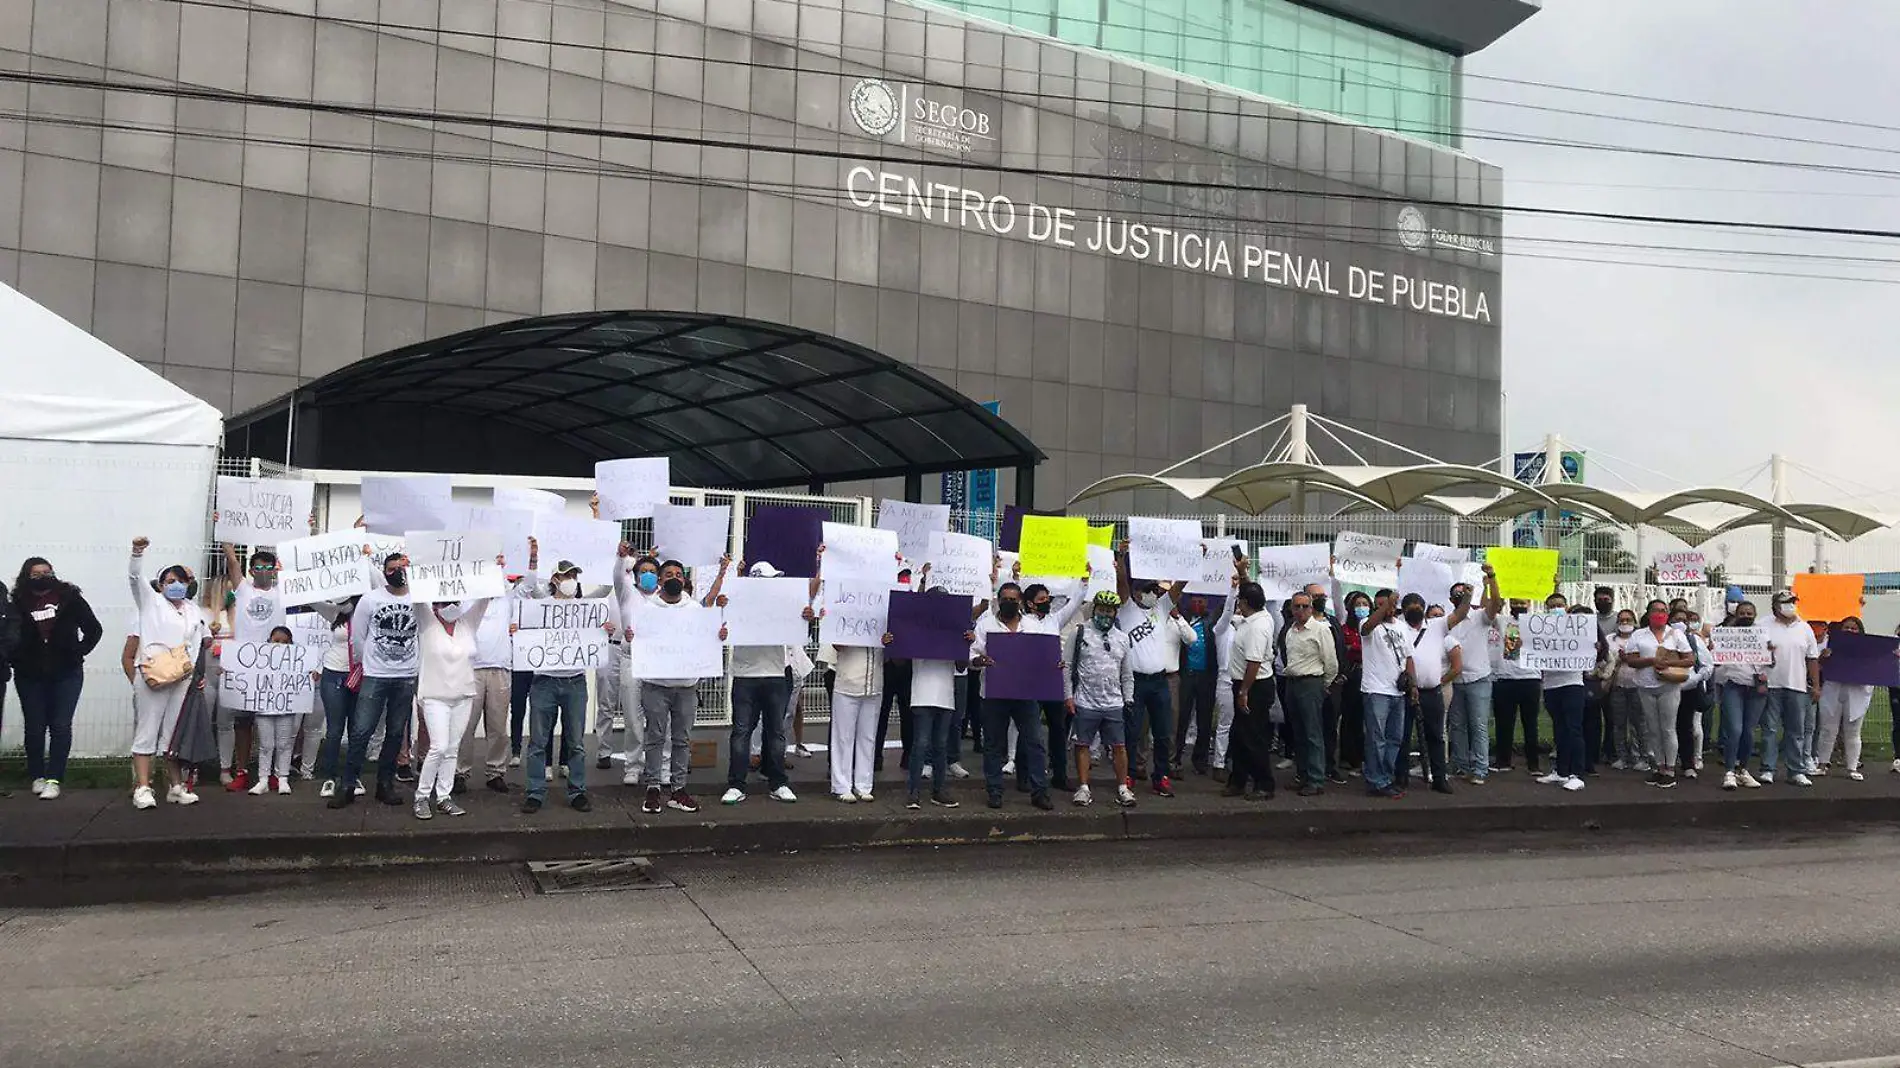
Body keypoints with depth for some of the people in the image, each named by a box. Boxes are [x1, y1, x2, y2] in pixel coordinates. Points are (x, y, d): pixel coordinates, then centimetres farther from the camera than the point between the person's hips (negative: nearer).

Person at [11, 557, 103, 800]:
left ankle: (54, 779, 0)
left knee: (61, 727, -3)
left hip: (66, 674, -1)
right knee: (35, 727, 8)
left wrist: (78, 652, -5)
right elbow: (7, 636, 3)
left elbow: (94, 629, 2)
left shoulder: (70, 598, -3)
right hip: (30, 677, 1)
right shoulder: (18, 604, -3)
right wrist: (15, 659, -6)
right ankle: (37, 777, 21)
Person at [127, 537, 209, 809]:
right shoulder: (151, 602, 7)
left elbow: (205, 640, 24)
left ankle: (177, 786, 12)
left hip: (182, 678, 5)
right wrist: (137, 552, -24)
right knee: (147, 732, -5)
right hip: (152, 675, -5)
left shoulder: (194, 610, 20)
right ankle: (142, 789, -7)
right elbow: (134, 577, -7)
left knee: (175, 733, 8)